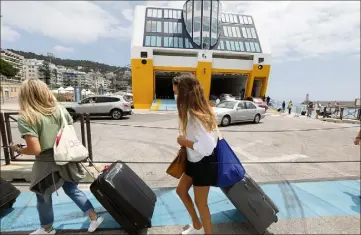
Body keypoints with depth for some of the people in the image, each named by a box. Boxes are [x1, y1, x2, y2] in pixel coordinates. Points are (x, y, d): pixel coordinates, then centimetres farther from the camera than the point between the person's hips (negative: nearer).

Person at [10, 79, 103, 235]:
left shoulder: (25, 118, -18)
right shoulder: (60, 109, -4)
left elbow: (35, 150, -22)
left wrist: (18, 150, -2)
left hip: (46, 164, -4)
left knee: (43, 198, 22)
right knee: (72, 190, 22)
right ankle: (94, 219, 28)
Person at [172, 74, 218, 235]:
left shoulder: (195, 116, -30)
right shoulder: (194, 111, -1)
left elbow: (207, 147, -35)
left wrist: (184, 141, -22)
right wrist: (187, 141, -1)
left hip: (204, 164, -10)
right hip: (195, 162, 10)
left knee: (201, 203, 12)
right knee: (181, 190, 22)